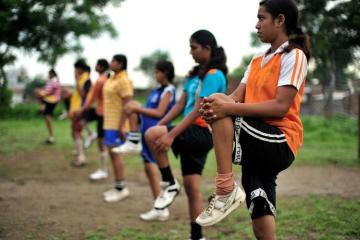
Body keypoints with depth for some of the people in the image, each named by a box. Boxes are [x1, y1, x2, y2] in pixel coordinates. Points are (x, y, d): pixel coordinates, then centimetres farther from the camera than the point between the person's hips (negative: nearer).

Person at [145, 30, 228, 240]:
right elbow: (181, 105, 15)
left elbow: (197, 111, -21)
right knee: (192, 188, 10)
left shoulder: (214, 75, -13)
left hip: (203, 133, -9)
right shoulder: (195, 74, 14)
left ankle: (169, 184, -10)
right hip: (192, 135, 9)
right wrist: (160, 124, 5)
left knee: (152, 135, -27)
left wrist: (171, 135, -27)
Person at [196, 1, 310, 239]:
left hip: (280, 144, -7)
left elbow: (280, 107, -18)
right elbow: (237, 97, 7)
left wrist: (228, 107, -24)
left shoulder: (294, 56, -6)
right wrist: (217, 104, -16)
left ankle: (226, 191, -22)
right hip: (257, 143, 7)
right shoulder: (257, 60, 18)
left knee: (223, 110, -22)